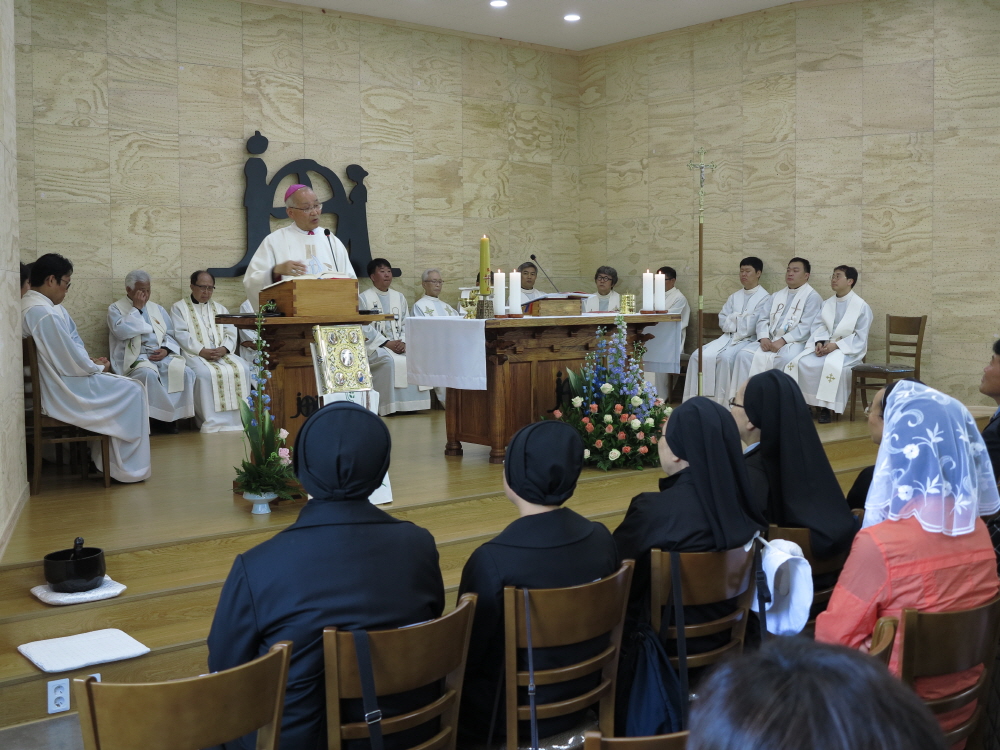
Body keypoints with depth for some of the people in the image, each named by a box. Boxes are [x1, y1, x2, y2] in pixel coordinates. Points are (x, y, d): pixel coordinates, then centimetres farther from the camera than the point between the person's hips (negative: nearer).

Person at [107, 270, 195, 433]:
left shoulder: (157, 309, 21)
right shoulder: (115, 309, 7)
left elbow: (170, 335, 17)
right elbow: (122, 332, -13)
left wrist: (166, 350, -5)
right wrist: (136, 308, -8)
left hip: (161, 356, 4)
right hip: (134, 357, -4)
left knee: (186, 372, -24)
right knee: (148, 374, -38)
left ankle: (171, 415, -15)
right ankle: (155, 416, -22)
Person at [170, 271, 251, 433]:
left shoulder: (219, 309, 24)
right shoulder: (179, 308, 10)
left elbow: (231, 333, 11)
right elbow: (181, 335, -5)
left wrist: (224, 349, -12)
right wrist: (202, 351, -18)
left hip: (221, 353, 4)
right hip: (194, 354, -4)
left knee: (242, 369, -24)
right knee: (205, 373, -36)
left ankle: (237, 419, -20)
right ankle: (212, 423, -31)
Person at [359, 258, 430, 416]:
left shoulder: (399, 297, 18)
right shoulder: (363, 298, 2)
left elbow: (406, 324, 11)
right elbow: (365, 328, -8)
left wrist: (403, 342, -9)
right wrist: (386, 343, -17)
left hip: (398, 344, 5)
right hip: (374, 345, -5)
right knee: (391, 360, -34)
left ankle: (411, 404, -17)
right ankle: (390, 407, -28)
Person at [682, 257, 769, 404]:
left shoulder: (764, 297, -1)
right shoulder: (734, 297, 21)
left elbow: (754, 325, -12)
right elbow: (722, 321, 11)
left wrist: (733, 318, 1)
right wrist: (741, 319, -7)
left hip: (748, 340, -6)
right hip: (728, 337, 6)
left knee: (725, 357, -35)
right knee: (698, 356, -17)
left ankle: (722, 402, -27)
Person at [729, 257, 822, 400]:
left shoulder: (812, 296, 3)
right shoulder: (776, 296, 24)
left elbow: (806, 326, -10)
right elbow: (763, 320, 16)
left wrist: (783, 341, -20)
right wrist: (763, 338, -6)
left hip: (795, 341, -6)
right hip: (770, 341, 6)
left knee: (786, 359, -38)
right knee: (744, 355, -19)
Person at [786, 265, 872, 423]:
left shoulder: (861, 306, -1)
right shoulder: (827, 304, 17)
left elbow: (860, 338, -6)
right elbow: (818, 327, 9)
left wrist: (836, 346, -18)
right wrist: (819, 343, -13)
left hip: (848, 349, -5)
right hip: (824, 346, 5)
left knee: (831, 365, -37)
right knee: (801, 363, -25)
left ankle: (826, 407, -23)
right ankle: (804, 402, -18)